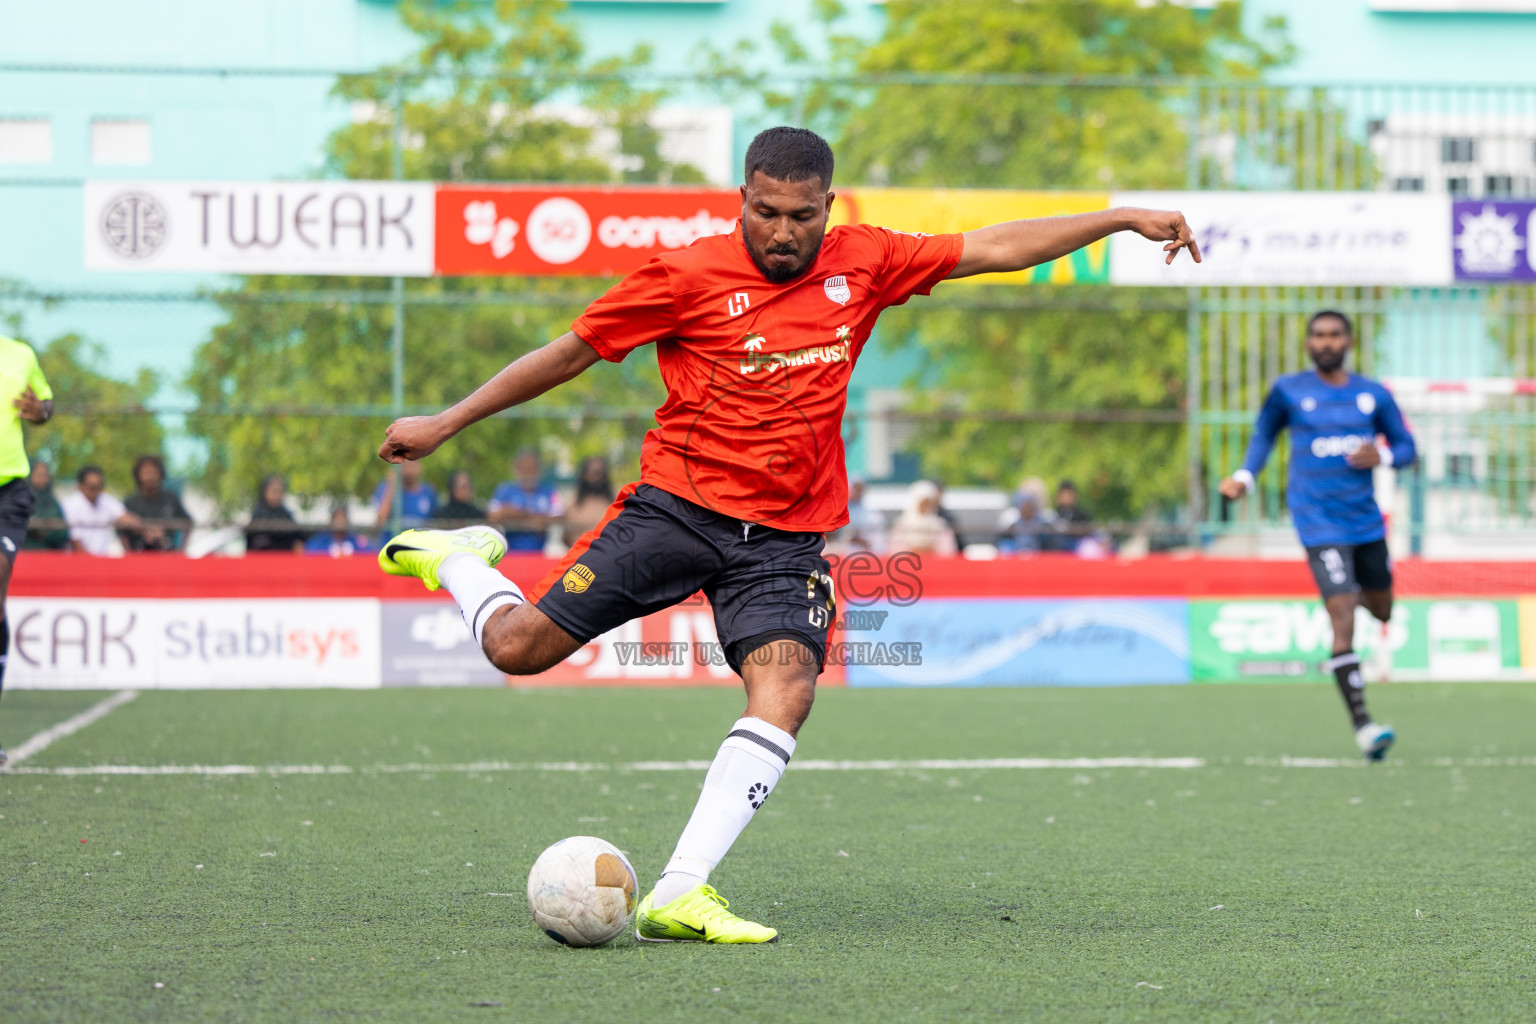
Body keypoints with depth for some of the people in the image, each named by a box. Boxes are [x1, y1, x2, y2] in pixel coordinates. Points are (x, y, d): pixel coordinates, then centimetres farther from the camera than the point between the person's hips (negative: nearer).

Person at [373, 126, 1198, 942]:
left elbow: (997, 248, 11)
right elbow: (570, 353, 1)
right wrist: (445, 424, 4)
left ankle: (679, 894, -27)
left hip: (784, 537, 2)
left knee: (787, 686, -23)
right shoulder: (688, 276, -6)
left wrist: (1124, 220, 9)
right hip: (678, 502, -2)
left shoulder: (863, 263, 5)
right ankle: (456, 559, 27)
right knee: (518, 647, -9)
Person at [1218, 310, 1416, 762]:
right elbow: (1264, 432, 17)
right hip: (1320, 525, -4)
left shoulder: (1373, 395, 5)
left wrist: (1382, 456, -11)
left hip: (1367, 521, 4)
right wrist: (1245, 476, 2)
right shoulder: (1289, 391, 0)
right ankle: (1363, 727, -18)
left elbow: (1406, 446, 12)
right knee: (1343, 621, -16)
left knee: (1382, 610, 20)